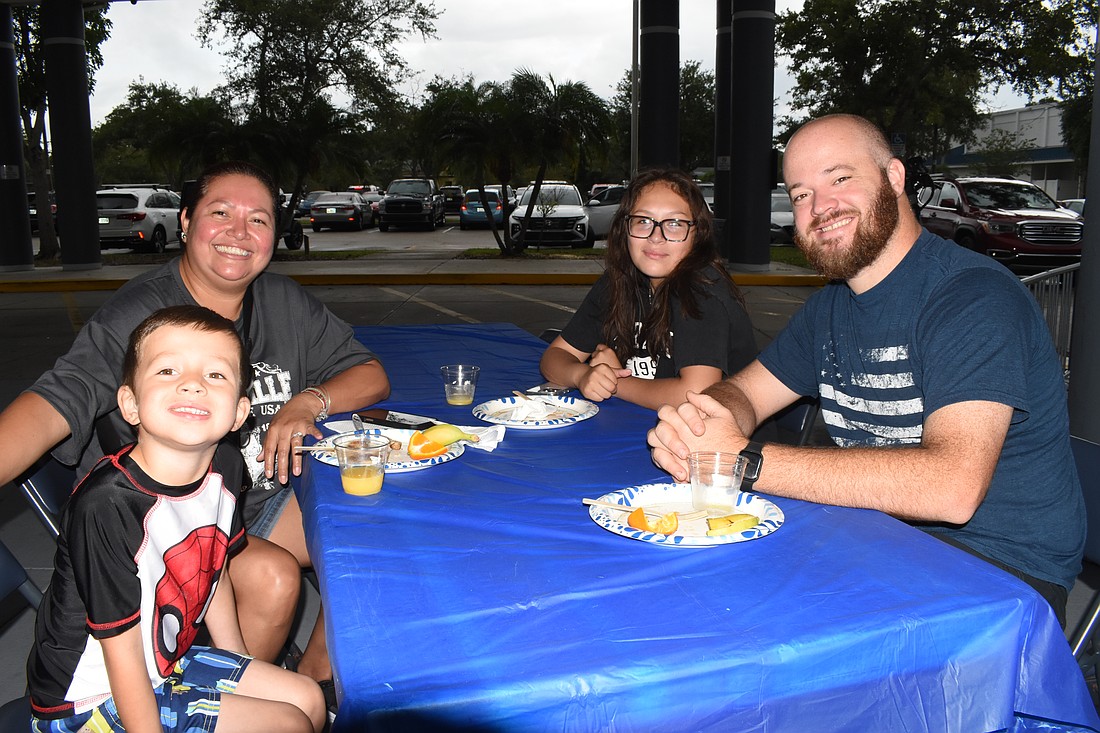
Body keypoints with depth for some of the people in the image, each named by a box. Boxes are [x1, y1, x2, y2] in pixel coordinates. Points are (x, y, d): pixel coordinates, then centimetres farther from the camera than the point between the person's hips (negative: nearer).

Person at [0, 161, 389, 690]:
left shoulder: (283, 302, 0)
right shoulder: (137, 316, -18)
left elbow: (371, 375, 4)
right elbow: (53, 406, -31)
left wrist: (309, 401, -18)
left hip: (262, 498, 6)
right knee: (272, 576, -29)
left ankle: (314, 678, 12)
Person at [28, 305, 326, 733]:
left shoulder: (225, 468, -8)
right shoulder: (107, 506, -31)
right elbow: (122, 653, -23)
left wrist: (241, 672, 16)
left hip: (169, 661, 7)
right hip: (94, 697, -7)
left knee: (309, 699, 11)